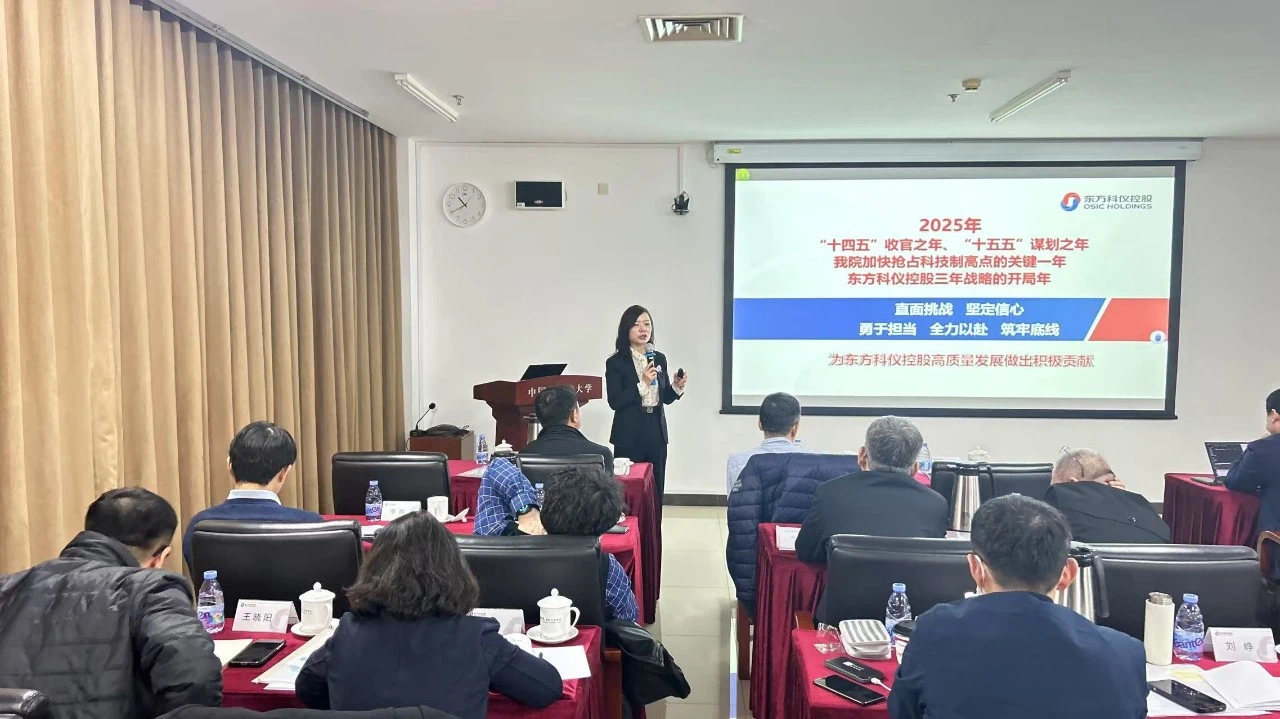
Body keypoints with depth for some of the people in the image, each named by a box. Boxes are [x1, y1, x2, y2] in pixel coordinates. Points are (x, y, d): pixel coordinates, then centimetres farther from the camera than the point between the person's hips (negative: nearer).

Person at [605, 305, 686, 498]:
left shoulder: (660, 359, 8)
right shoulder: (616, 362, -6)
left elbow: (665, 398, 14)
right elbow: (615, 402, -13)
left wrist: (677, 387, -6)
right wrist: (642, 384, -20)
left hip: (656, 432, 4)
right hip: (629, 435, -4)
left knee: (656, 490, 8)